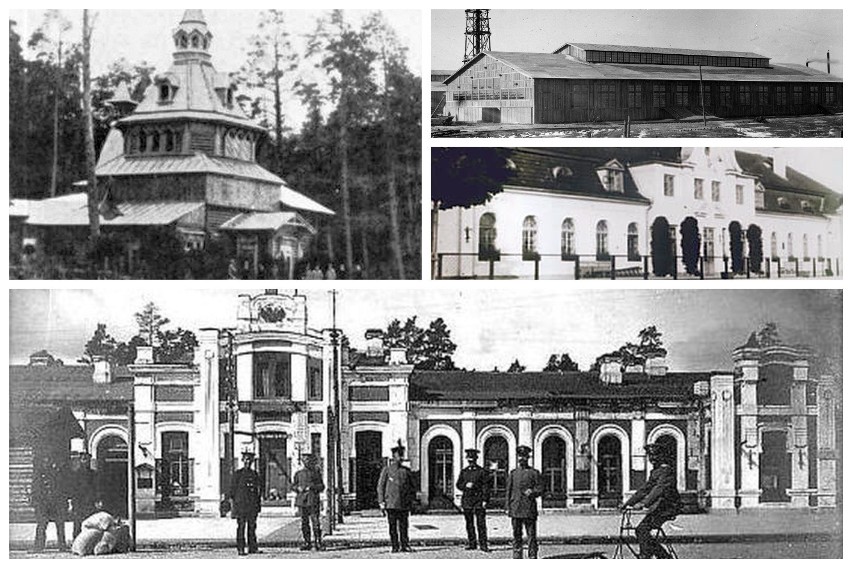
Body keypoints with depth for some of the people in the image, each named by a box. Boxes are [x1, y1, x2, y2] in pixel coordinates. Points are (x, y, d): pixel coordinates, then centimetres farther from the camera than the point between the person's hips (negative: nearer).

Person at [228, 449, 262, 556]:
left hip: (253, 506, 4)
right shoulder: (238, 474, 0)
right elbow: (232, 490, -1)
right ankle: (241, 549, -3)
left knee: (252, 527, 5)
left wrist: (258, 504, 14)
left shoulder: (255, 474, 13)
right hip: (241, 504, -4)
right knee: (241, 527, -4)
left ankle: (253, 548, 8)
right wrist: (232, 505, -7)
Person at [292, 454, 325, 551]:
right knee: (304, 522, 4)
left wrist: (311, 487, -11)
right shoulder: (299, 473, 14)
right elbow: (294, 485, 18)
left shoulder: (316, 472, 6)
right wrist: (298, 488, -4)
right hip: (302, 500, 3)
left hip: (313, 500, -3)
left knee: (315, 521, -9)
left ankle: (318, 542, -7)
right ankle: (307, 543, 9)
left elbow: (322, 486, 4)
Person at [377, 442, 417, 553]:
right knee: (392, 526, 0)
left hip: (404, 504, 2)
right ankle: (394, 546, 5)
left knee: (404, 525, 1)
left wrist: (412, 500, 7)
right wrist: (381, 501, -4)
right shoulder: (386, 470, 3)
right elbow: (380, 487, 2)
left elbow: (412, 487, 16)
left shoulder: (407, 471, 11)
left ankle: (404, 545, 6)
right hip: (391, 503, -2)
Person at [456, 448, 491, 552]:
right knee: (469, 524, 6)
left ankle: (483, 545, -8)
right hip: (467, 500, 4)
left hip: (478, 500, -4)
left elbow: (486, 486, -1)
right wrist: (466, 485, -9)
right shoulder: (464, 472, 13)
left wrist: (485, 500, -8)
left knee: (481, 523, -9)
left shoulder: (482, 471, 1)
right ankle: (472, 544, 14)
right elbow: (458, 485, 12)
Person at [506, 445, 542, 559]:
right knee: (516, 534, 4)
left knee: (531, 535, -1)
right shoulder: (513, 473, 12)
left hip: (530, 509, -2)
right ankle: (517, 557, 8)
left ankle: (533, 557, 2)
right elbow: (508, 491, 13)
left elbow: (539, 490, 2)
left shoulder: (534, 473, 4)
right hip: (515, 509, 3)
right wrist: (507, 507, 5)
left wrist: (532, 492, -20)